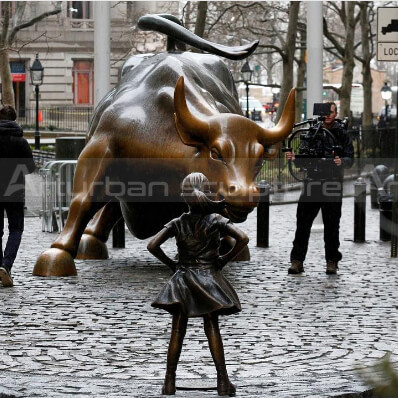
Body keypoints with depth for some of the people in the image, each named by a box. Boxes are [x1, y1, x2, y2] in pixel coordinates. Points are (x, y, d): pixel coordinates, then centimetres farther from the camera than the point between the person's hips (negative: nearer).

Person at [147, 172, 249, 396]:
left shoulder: (178, 224, -3)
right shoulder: (216, 221, -6)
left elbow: (152, 246, -9)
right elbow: (243, 239, -16)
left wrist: (170, 263, 4)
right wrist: (225, 260, -4)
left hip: (183, 279, 1)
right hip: (209, 277, -1)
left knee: (177, 332, 4)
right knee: (212, 330, 3)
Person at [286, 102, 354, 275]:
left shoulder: (342, 134, 5)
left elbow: (350, 158, -1)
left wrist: (341, 161, -22)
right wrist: (294, 158, -4)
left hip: (332, 185, -2)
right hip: (311, 183, 2)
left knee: (331, 225, 3)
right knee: (303, 223, -3)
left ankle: (332, 261, 12)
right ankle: (297, 261, -1)